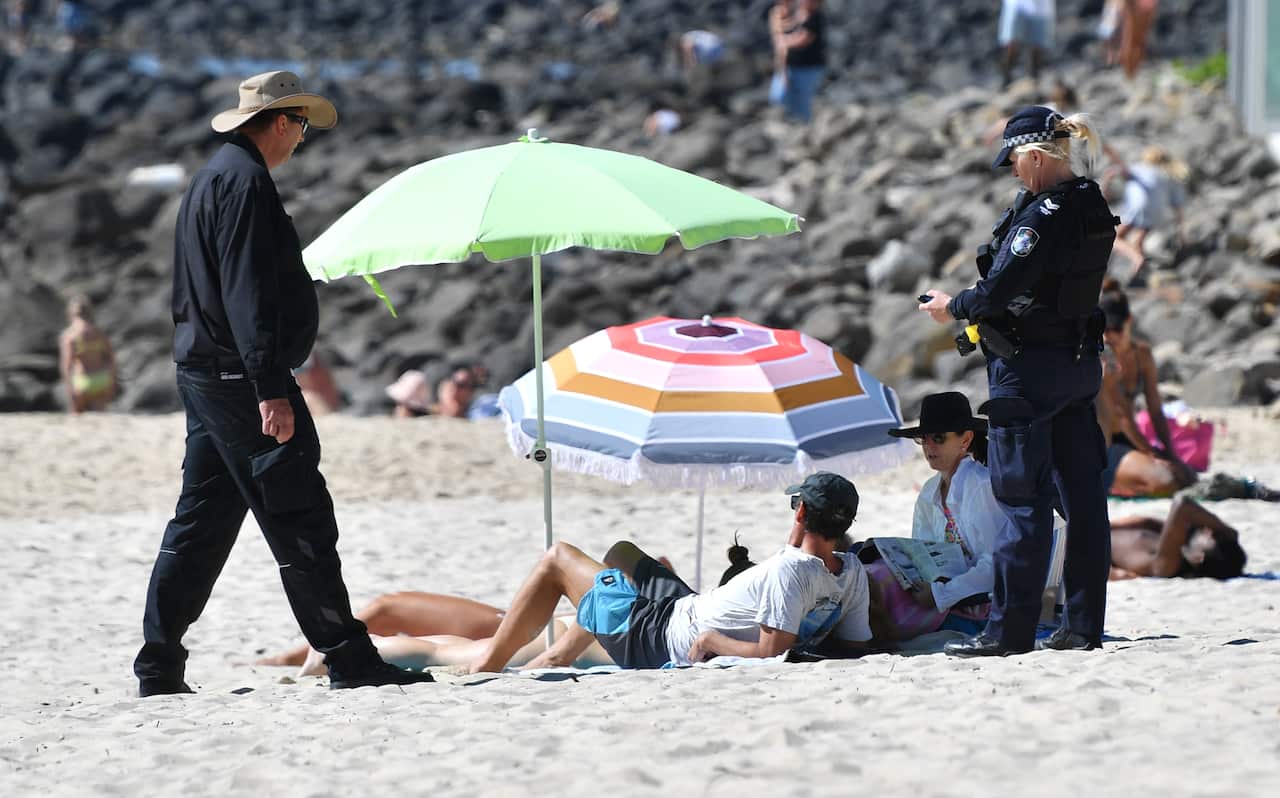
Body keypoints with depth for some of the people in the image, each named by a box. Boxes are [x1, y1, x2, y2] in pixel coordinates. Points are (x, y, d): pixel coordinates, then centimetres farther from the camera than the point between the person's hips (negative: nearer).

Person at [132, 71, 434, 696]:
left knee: (201, 521, 10)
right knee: (300, 521, -7)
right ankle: (348, 660, -5)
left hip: (201, 371, 10)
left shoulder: (214, 176, 20)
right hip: (239, 378, -10)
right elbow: (247, 294, -21)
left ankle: (159, 668, 10)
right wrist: (271, 390, -25)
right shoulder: (245, 181, -13)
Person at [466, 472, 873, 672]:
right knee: (622, 551, 33)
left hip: (661, 638, -9)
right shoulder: (853, 572, -12)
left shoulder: (789, 570, -34)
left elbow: (770, 652, -39)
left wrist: (710, 640, -25)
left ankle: (489, 664, 20)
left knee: (557, 559, 9)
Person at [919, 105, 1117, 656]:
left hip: (1030, 369, -9)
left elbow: (1000, 291, -21)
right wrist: (977, 308, 10)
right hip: (1080, 362, 9)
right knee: (1082, 496, 9)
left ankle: (1009, 631, -2)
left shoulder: (1041, 214, -18)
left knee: (1022, 499, -5)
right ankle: (1083, 625, 12)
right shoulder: (1093, 210, 9)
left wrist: (954, 307, -2)